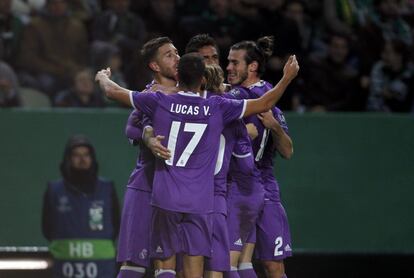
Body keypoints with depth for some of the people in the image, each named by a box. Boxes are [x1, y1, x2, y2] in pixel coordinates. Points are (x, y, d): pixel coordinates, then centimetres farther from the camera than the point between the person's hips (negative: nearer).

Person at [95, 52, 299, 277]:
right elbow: (264, 104, 7)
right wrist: (287, 78, 20)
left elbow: (112, 92, 9)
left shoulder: (160, 102, -2)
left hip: (165, 199, 0)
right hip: (200, 203, 0)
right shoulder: (217, 108, -1)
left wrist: (103, 77, 31)